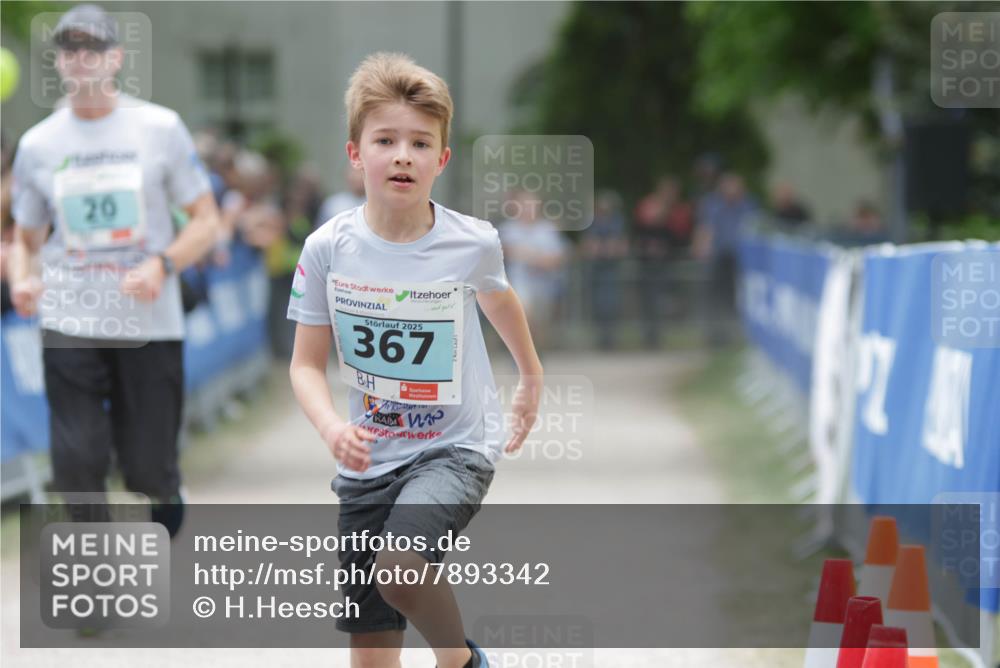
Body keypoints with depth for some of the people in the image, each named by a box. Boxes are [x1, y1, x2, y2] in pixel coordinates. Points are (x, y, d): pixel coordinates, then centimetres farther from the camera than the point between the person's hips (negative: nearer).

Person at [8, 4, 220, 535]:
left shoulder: (160, 128, 2)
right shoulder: (37, 144, 7)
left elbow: (206, 221, 3)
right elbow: (26, 237, 16)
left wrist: (162, 264, -15)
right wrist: (21, 282, -6)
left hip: (151, 326, -1)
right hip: (69, 327, 1)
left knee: (149, 470, 1)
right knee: (77, 462, -9)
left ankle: (166, 506, 36)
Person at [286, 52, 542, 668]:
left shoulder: (473, 243, -11)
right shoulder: (329, 248, -10)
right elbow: (308, 363, 0)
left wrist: (531, 375, 29)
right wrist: (331, 426, -20)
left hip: (456, 449, -3)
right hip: (369, 460, 3)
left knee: (398, 569, -31)